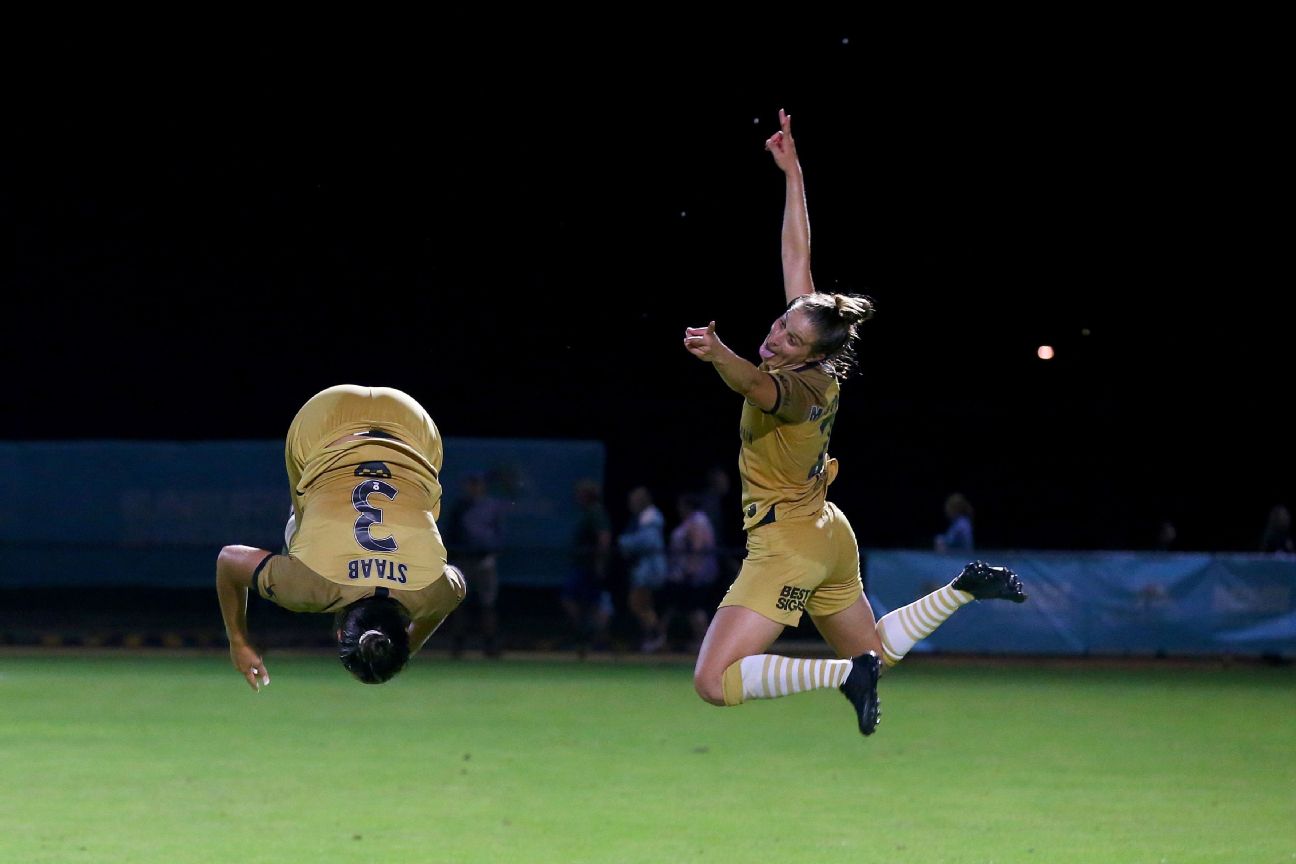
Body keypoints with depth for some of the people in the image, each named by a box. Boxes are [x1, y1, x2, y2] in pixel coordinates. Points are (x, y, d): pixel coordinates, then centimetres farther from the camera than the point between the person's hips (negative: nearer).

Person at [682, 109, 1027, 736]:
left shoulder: (799, 386, -22)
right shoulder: (821, 373, -1)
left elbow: (756, 383, -49)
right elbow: (797, 257, 4)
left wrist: (719, 355, -69)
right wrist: (792, 173, 7)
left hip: (787, 542, -10)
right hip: (827, 534, 10)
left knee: (715, 683, -16)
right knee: (874, 654, 29)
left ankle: (846, 676, -20)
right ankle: (964, 589, 19)